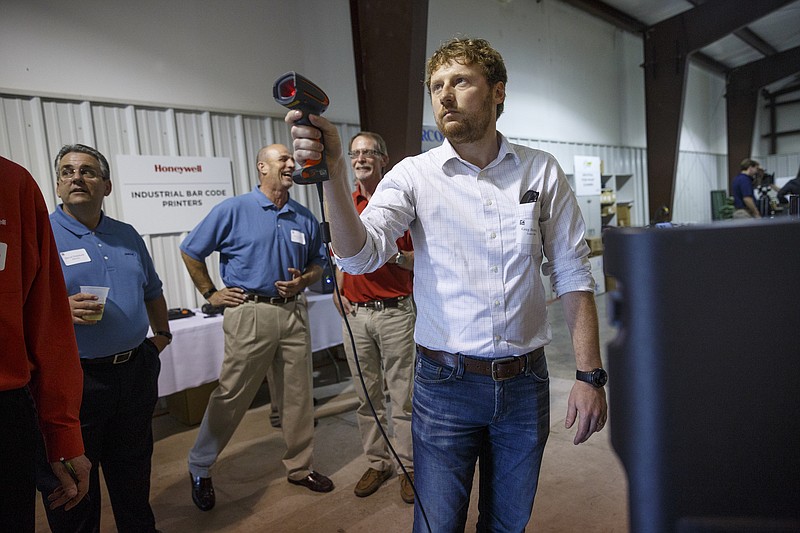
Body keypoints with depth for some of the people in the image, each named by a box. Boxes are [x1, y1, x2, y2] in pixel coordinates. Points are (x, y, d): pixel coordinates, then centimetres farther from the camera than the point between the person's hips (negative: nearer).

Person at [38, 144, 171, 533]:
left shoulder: (128, 236, 10)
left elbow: (152, 291, 22)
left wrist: (162, 333, 16)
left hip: (136, 373, 5)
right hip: (73, 380, -4)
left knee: (133, 478, 21)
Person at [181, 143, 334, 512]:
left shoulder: (304, 218, 9)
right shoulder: (234, 210, -3)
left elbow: (317, 263, 18)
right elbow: (190, 251, 3)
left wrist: (303, 281, -3)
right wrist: (211, 294, 2)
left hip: (294, 313, 4)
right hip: (251, 313, -4)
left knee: (299, 395, 11)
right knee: (231, 396, 3)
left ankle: (299, 467, 29)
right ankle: (199, 468, 25)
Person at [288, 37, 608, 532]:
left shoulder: (542, 171, 1)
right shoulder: (413, 175, -4)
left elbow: (573, 275, 1)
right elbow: (359, 255, -18)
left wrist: (590, 375, -4)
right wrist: (333, 172, -33)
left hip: (525, 381, 2)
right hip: (446, 382, -2)